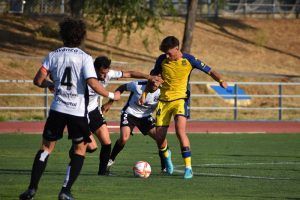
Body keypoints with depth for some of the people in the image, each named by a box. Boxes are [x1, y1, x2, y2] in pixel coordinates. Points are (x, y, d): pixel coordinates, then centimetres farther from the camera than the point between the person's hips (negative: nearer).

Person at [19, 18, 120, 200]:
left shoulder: (53, 56, 3)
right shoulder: (84, 58, -6)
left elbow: (38, 80, 1)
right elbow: (93, 84, -16)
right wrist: (112, 96, -3)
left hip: (58, 109, 2)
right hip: (78, 110, -2)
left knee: (47, 147, 13)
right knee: (80, 149, 12)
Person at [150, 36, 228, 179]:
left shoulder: (188, 60, -9)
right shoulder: (162, 60, -1)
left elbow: (209, 71, -3)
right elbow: (153, 76, 15)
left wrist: (220, 80, -21)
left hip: (180, 99, -3)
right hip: (164, 101, 4)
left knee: (180, 130, -25)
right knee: (159, 136, 1)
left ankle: (188, 167, -21)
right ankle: (166, 155, 37)